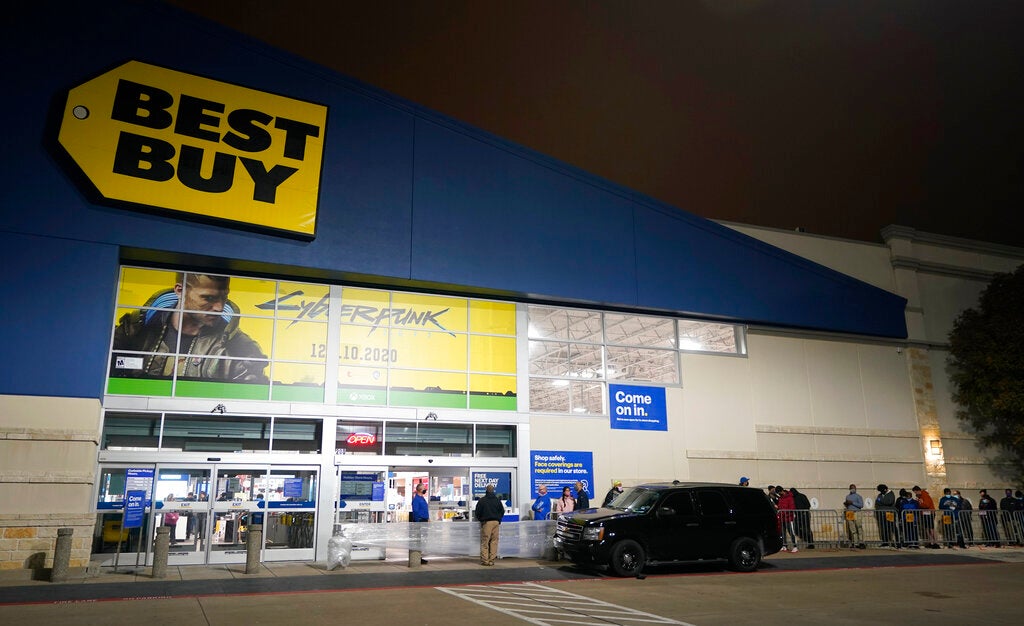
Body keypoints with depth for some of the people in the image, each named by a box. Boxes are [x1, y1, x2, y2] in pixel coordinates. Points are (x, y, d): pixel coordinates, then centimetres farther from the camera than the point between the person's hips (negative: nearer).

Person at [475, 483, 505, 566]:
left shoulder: (481, 500, -2)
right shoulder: (497, 500, 8)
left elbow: (478, 512, 2)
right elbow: (502, 511, 11)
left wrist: (480, 519, 19)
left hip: (486, 522, -3)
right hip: (496, 522, 3)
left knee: (485, 541, 0)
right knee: (494, 541, 5)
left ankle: (484, 560, -2)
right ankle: (491, 560, 4)